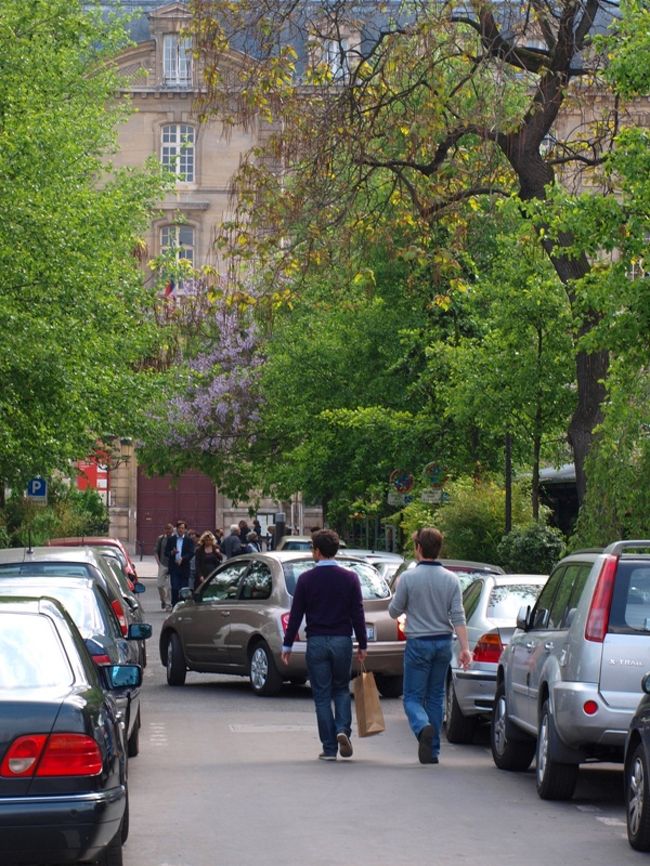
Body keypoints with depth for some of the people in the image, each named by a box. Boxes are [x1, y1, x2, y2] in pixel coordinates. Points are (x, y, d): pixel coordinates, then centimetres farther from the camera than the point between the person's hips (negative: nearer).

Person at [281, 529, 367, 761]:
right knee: (341, 689, 17)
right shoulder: (349, 578, -1)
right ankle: (343, 730, -7)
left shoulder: (306, 579, -4)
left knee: (322, 695, 5)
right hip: (342, 640, 1)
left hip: (316, 642, -1)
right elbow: (358, 614, 0)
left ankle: (329, 748, 4)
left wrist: (287, 645, 5)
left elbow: (296, 614, -3)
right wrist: (362, 645, 7)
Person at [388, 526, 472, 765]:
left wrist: (396, 600, 19)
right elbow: (458, 616, -4)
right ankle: (432, 751, 14)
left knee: (413, 697, 2)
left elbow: (394, 611, -2)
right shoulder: (451, 579, 0)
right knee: (436, 697, 13)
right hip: (443, 643, 4)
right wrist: (465, 648, -5)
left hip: (418, 643, -4)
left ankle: (423, 727, -29)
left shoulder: (408, 577, -10)